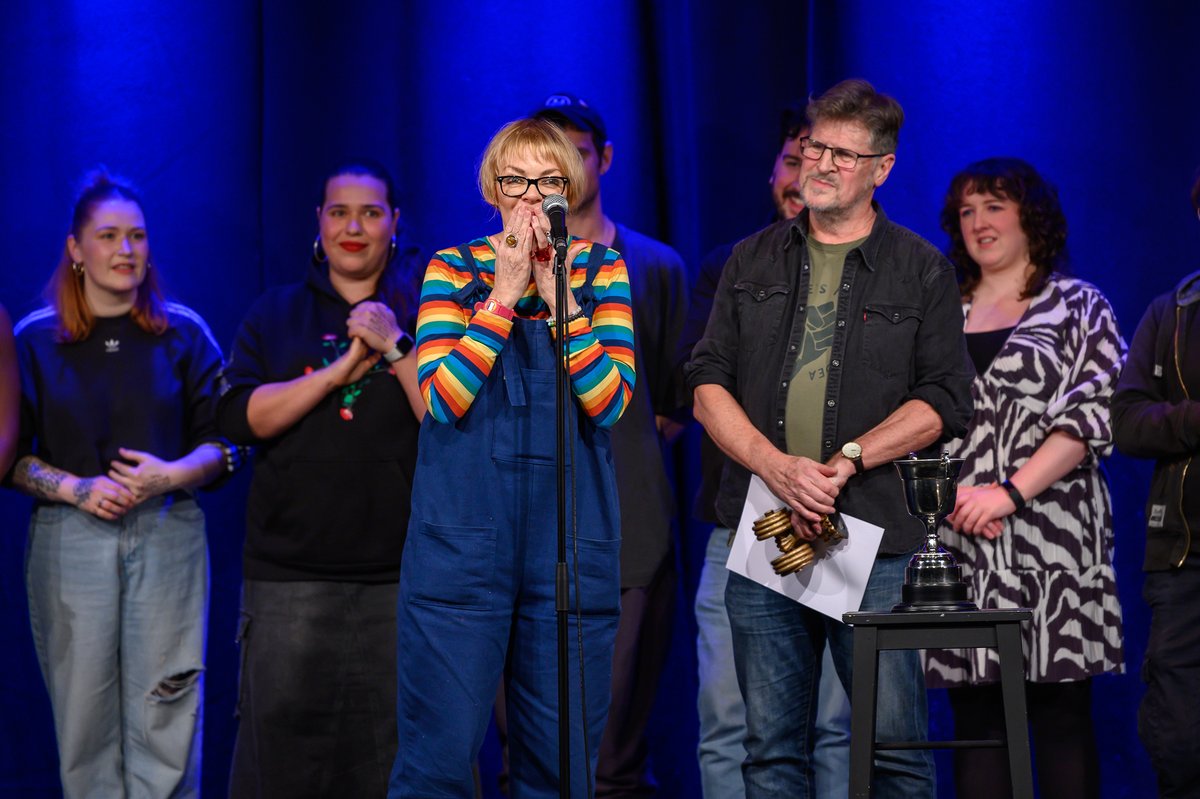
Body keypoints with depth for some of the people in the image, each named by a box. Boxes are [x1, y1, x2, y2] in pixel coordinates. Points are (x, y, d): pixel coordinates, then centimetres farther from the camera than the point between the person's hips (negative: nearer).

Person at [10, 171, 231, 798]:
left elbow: (220, 441, 7)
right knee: (84, 708, 0)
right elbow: (12, 455, 5)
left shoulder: (183, 333, 8)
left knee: (163, 708, -3)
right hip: (70, 537, 0)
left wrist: (175, 474, -12)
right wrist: (74, 488, -11)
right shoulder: (35, 339, 6)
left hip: (167, 532, 0)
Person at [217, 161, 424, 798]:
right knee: (283, 744, 0)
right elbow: (239, 418, -2)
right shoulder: (274, 315, 13)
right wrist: (341, 370, -8)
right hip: (290, 573, 1)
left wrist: (394, 348, -12)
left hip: (399, 574, -1)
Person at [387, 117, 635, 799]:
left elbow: (609, 402, -7)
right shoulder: (453, 269, 5)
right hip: (463, 533, -1)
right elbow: (443, 398, -9)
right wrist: (505, 290, -11)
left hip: (572, 533, 1)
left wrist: (557, 292, -12)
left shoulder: (601, 271, 8)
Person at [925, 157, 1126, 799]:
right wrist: (950, 493, -6)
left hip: (1050, 542, -3)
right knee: (974, 713, 1)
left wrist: (1009, 492, -13)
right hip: (956, 537, 3)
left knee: (1061, 710, -4)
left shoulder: (1078, 306, 8)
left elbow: (1096, 410, -4)